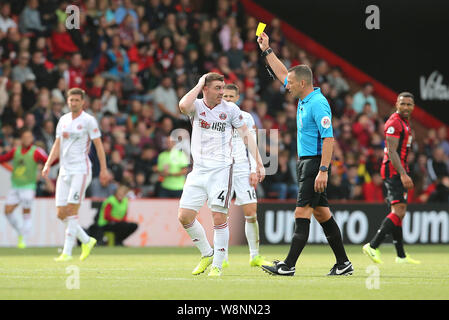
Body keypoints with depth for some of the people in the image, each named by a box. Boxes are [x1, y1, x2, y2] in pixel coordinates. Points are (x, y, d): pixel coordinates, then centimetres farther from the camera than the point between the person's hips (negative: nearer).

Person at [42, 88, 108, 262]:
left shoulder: (88, 120, -4)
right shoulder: (63, 120, 14)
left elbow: (98, 145, -3)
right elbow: (57, 145, 16)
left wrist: (103, 168, -7)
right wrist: (48, 164, 5)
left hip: (81, 170, -6)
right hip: (64, 170, 6)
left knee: (72, 210, -14)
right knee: (61, 213, 1)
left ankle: (67, 252, -12)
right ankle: (87, 241, 20)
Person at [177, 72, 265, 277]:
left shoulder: (230, 109, 2)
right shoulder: (196, 106, 4)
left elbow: (247, 135, 5)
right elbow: (183, 106, -20)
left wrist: (258, 163, -2)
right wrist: (199, 85, -8)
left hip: (221, 169, -2)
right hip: (198, 170, 2)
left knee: (219, 218, -9)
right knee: (184, 216, -2)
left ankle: (217, 266, 2)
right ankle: (207, 254, 18)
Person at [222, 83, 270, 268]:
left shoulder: (246, 118, 8)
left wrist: (254, 171, 0)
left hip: (242, 169, 0)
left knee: (251, 213, -5)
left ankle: (255, 256, 4)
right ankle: (222, 258, 3)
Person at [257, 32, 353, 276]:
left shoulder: (318, 104, -16)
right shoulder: (303, 99, 12)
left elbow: (329, 139, -22)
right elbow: (282, 74, 27)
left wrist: (323, 170, -26)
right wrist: (267, 50, 28)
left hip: (315, 163, -10)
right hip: (305, 162, 10)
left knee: (302, 213, -11)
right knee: (321, 213, 9)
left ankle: (288, 266, -14)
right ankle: (343, 264, 12)